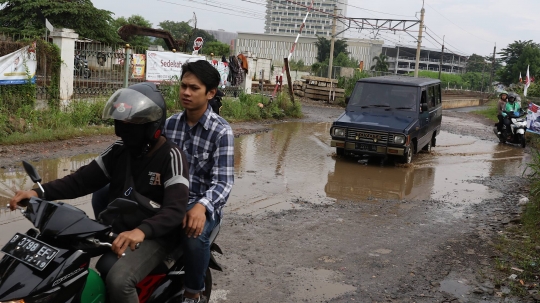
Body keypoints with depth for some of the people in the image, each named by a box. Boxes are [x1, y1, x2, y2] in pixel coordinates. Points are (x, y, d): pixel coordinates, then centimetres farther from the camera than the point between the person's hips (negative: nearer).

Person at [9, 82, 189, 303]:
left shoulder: (171, 156, -14)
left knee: (118, 279, -30)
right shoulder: (119, 151, 7)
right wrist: (40, 192, -10)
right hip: (118, 231, 7)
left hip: (155, 236, -6)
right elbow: (83, 180, 6)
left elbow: (176, 208, -25)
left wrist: (142, 231, -43)